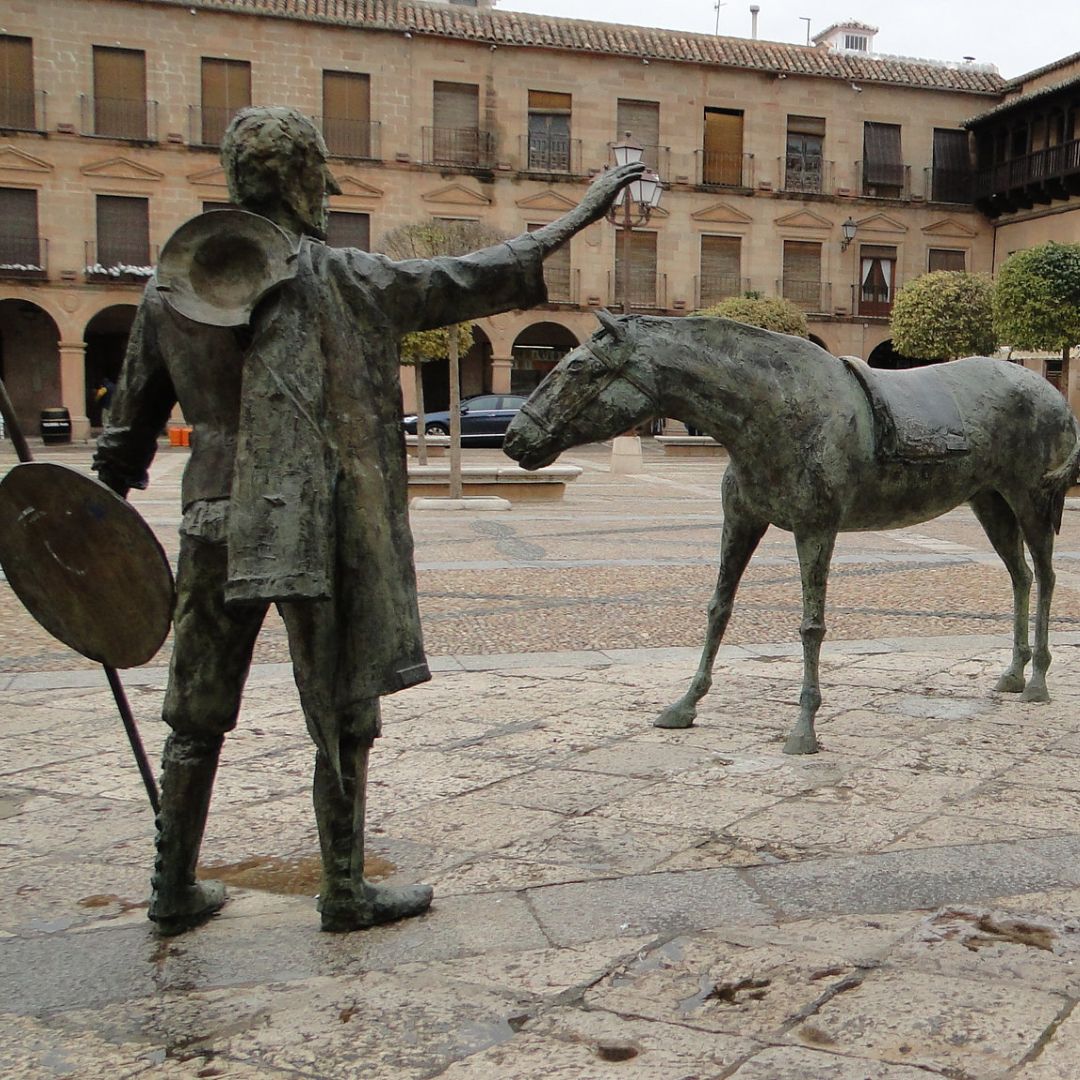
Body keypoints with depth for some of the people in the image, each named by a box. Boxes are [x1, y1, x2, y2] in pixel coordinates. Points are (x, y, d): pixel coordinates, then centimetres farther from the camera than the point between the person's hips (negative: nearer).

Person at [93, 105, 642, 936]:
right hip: (318, 533, -5)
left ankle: (175, 890, 27)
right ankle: (346, 892, 21)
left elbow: (132, 423, 10)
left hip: (214, 526, 5)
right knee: (343, 719, 9)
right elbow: (475, 280, -3)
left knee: (198, 717, 16)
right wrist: (583, 215, 6)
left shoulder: (172, 288, 5)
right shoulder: (339, 280, -8)